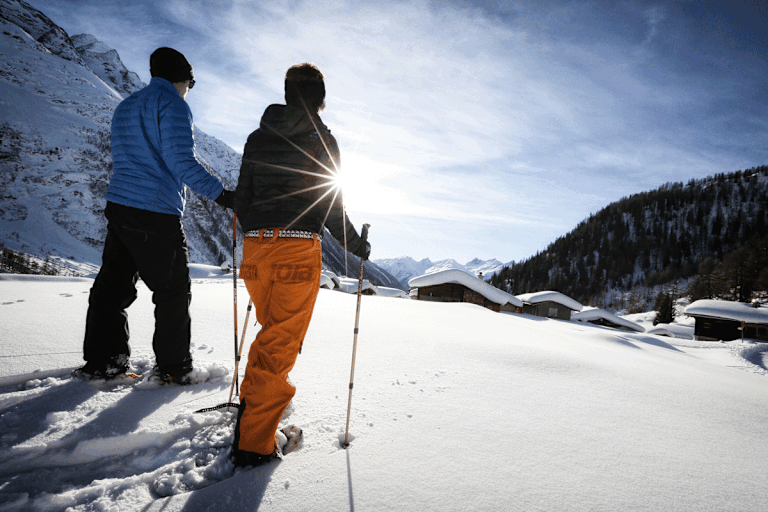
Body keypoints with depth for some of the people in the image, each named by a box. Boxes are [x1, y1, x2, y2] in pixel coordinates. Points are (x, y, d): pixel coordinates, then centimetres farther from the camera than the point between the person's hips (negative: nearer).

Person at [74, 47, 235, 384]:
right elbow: (182, 163, -19)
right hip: (156, 215, -8)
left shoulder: (125, 106, 21)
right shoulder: (173, 105, -7)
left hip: (117, 206, 9)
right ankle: (173, 367, 9)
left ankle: (101, 361, 17)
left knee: (113, 286, 12)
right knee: (173, 292, 1)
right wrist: (222, 195, -16)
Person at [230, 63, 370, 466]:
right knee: (281, 344, 0)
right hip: (298, 250, -6)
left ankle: (253, 403, 33)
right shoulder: (321, 140, -1)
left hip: (255, 247, 6)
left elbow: (241, 198, 14)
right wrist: (358, 246, 9)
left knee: (272, 330, 23)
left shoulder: (258, 137, 14)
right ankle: (252, 443, 4)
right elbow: (331, 207, -5)